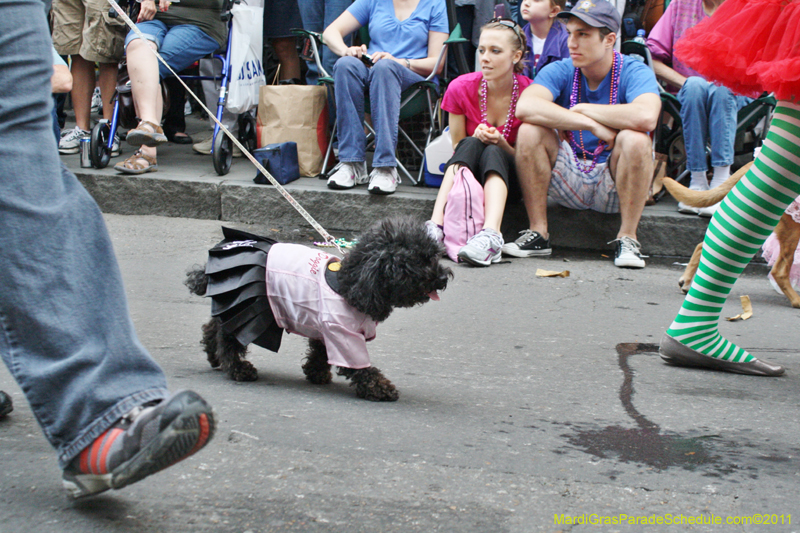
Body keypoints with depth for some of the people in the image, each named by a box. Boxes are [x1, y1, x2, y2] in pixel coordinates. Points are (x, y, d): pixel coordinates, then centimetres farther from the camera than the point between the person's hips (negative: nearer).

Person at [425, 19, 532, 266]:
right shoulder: (461, 88, -9)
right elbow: (457, 148, 0)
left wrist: (501, 143, -27)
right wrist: (475, 139, -22)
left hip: (509, 176, -1)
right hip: (468, 171, 2)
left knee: (492, 153, -33)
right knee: (470, 145, -31)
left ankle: (490, 235, -56)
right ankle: (436, 226, -47)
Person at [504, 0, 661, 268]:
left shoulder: (635, 73, -10)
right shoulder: (559, 71, -4)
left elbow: (646, 117, -35)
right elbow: (525, 107, -26)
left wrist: (583, 109, -21)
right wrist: (591, 124, -30)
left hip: (613, 185, -2)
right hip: (569, 181, 2)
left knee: (635, 139, -30)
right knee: (530, 131, -20)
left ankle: (627, 238, -17)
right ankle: (538, 234, -13)